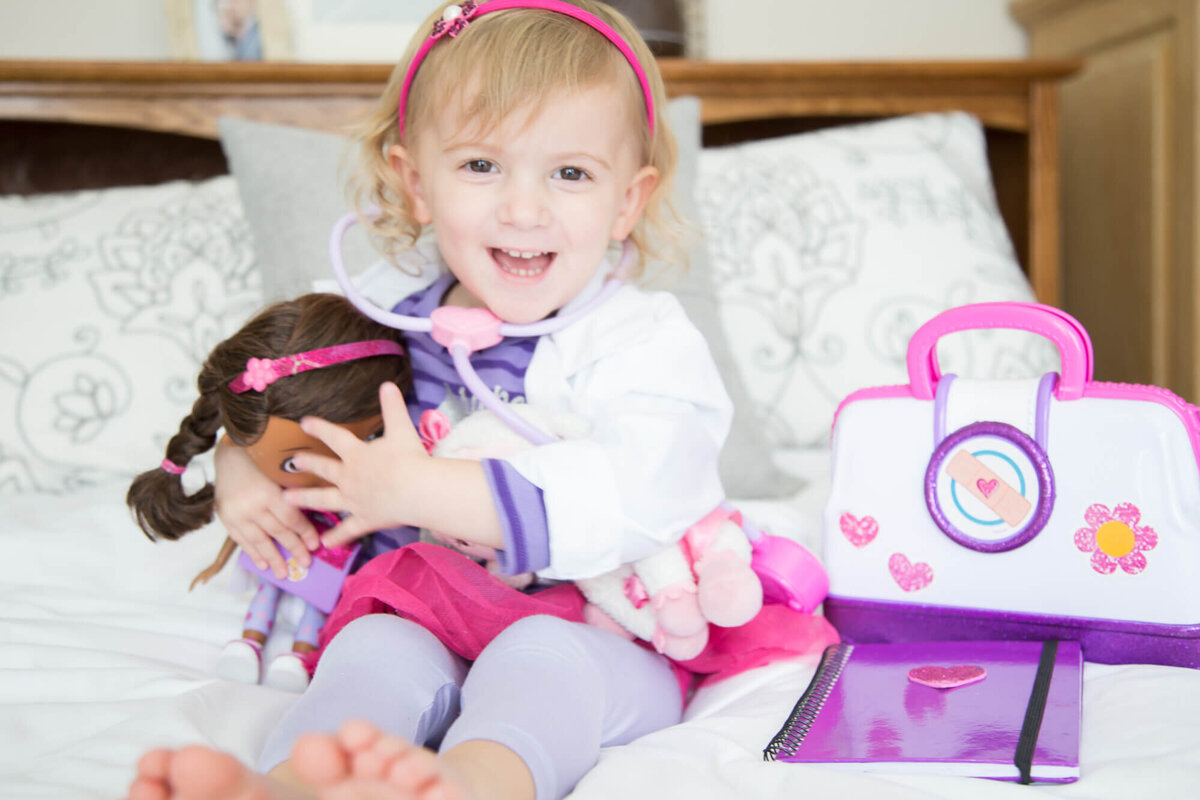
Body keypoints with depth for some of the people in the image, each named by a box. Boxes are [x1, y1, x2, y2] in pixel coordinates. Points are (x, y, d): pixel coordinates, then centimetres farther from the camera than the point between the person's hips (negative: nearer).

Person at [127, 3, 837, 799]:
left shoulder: (646, 340, -10)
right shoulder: (388, 309, 6)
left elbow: (634, 501, -29)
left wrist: (419, 489, -27)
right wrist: (240, 473, -1)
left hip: (601, 637, -4)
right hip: (430, 618, 4)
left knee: (539, 655, -35)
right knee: (374, 648, -27)